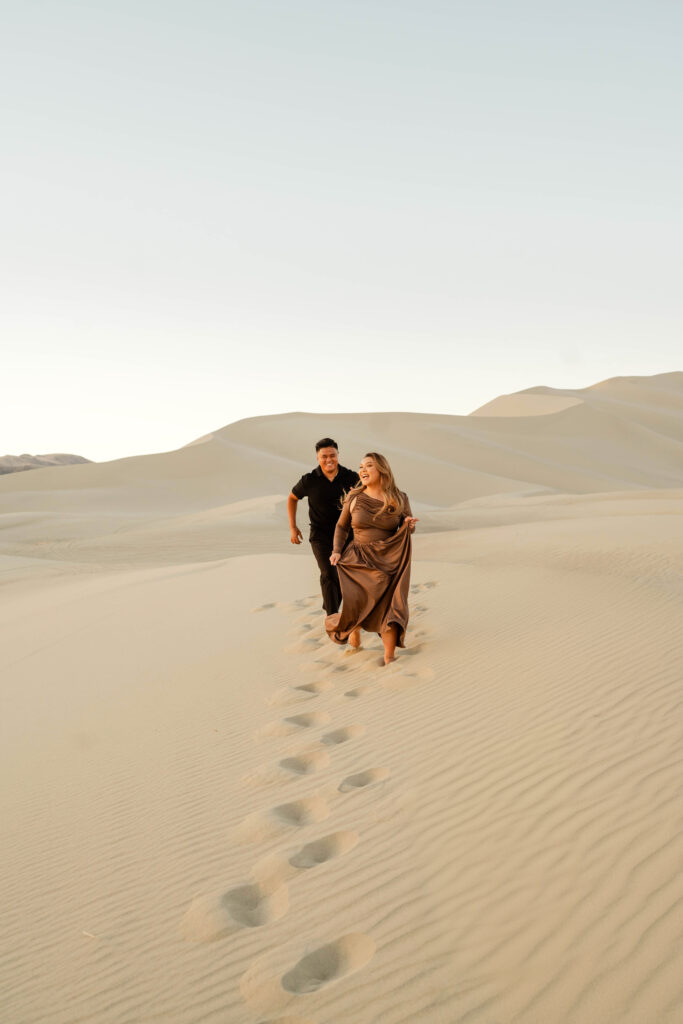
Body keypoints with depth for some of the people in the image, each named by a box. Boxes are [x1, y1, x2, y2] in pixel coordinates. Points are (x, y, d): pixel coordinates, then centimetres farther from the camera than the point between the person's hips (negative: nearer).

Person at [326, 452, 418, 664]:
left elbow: (407, 529, 9)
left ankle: (389, 659, 3)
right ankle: (354, 627, 27)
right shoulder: (354, 498, 0)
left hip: (389, 562, 0)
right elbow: (342, 527, 12)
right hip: (360, 562, 0)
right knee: (357, 606, -10)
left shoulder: (399, 499, -1)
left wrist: (409, 525, -15)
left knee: (389, 608, -10)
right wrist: (336, 551, -2)